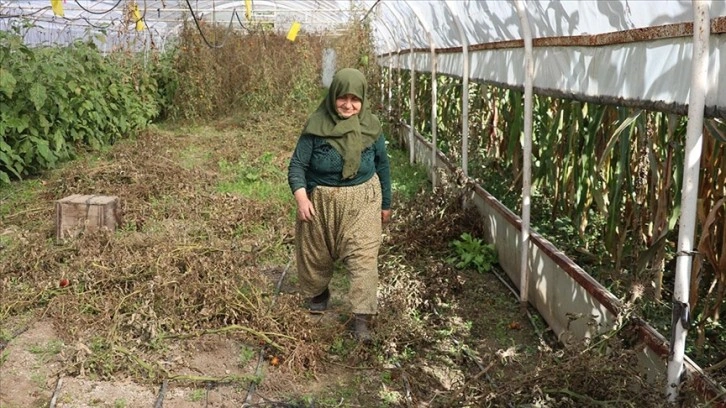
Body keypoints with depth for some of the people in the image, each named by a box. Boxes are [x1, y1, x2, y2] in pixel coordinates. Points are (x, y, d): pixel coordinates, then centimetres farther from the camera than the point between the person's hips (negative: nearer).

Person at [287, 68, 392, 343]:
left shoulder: (371, 127, -6)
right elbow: (297, 165, -12)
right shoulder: (316, 125, -13)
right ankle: (318, 293, 47)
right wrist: (301, 197, -29)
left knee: (363, 258, -8)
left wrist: (385, 203, 11)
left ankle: (361, 319, -3)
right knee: (317, 255, 18)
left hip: (362, 202, 0)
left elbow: (382, 165, 6)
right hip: (321, 202, 0)